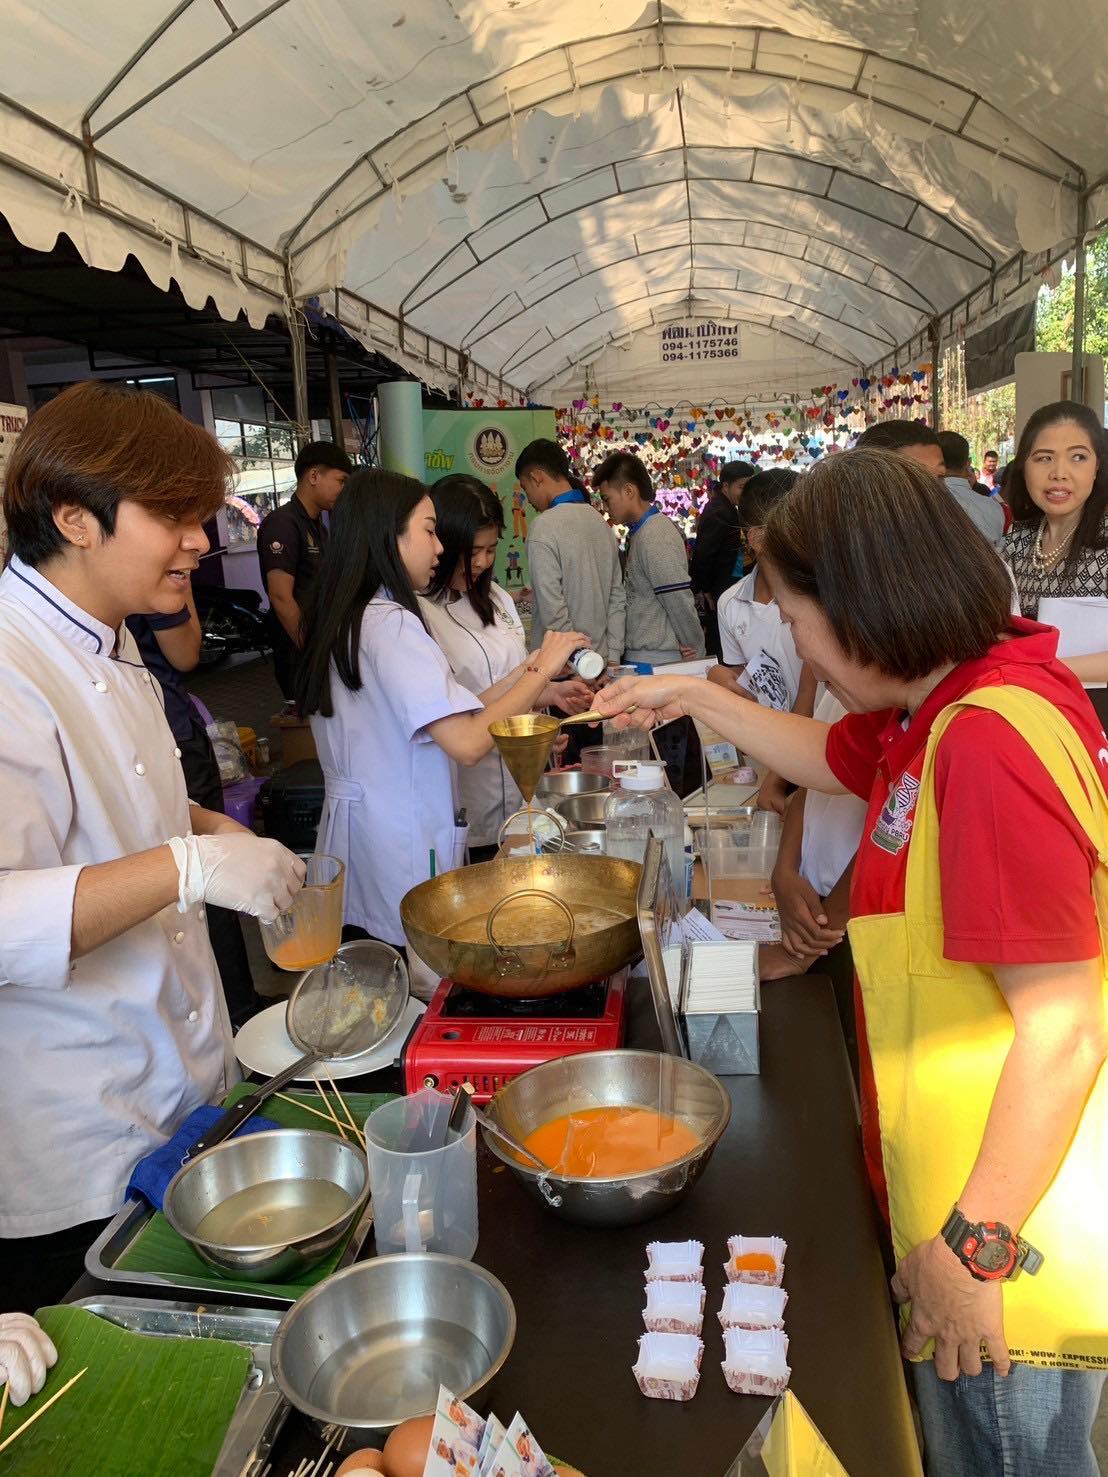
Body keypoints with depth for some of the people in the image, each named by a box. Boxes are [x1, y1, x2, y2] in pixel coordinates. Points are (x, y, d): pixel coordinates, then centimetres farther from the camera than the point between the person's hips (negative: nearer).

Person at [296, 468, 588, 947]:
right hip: (401, 849, -9)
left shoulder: (343, 620, 10)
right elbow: (467, 743, -25)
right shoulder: (391, 623, -18)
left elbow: (437, 717, 9)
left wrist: (525, 676, 7)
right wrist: (542, 671, -13)